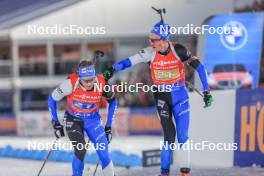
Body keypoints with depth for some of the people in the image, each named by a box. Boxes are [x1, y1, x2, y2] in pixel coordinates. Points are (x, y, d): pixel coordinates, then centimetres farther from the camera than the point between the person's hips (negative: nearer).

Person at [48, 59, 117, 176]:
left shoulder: (101, 84, -22)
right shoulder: (71, 83, -28)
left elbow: (113, 100, 0)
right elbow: (52, 99, -12)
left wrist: (108, 126, 1)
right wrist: (56, 123, -10)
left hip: (93, 120, 2)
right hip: (73, 120, -2)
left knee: (104, 154, -9)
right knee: (80, 150, -24)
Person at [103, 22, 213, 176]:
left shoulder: (178, 50, -16)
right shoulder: (150, 53, -11)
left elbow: (199, 67, -12)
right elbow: (129, 61, -9)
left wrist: (206, 92, -12)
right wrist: (113, 69, -25)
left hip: (180, 96, -1)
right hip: (161, 97, 1)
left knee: (183, 135, -4)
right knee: (169, 134, -9)